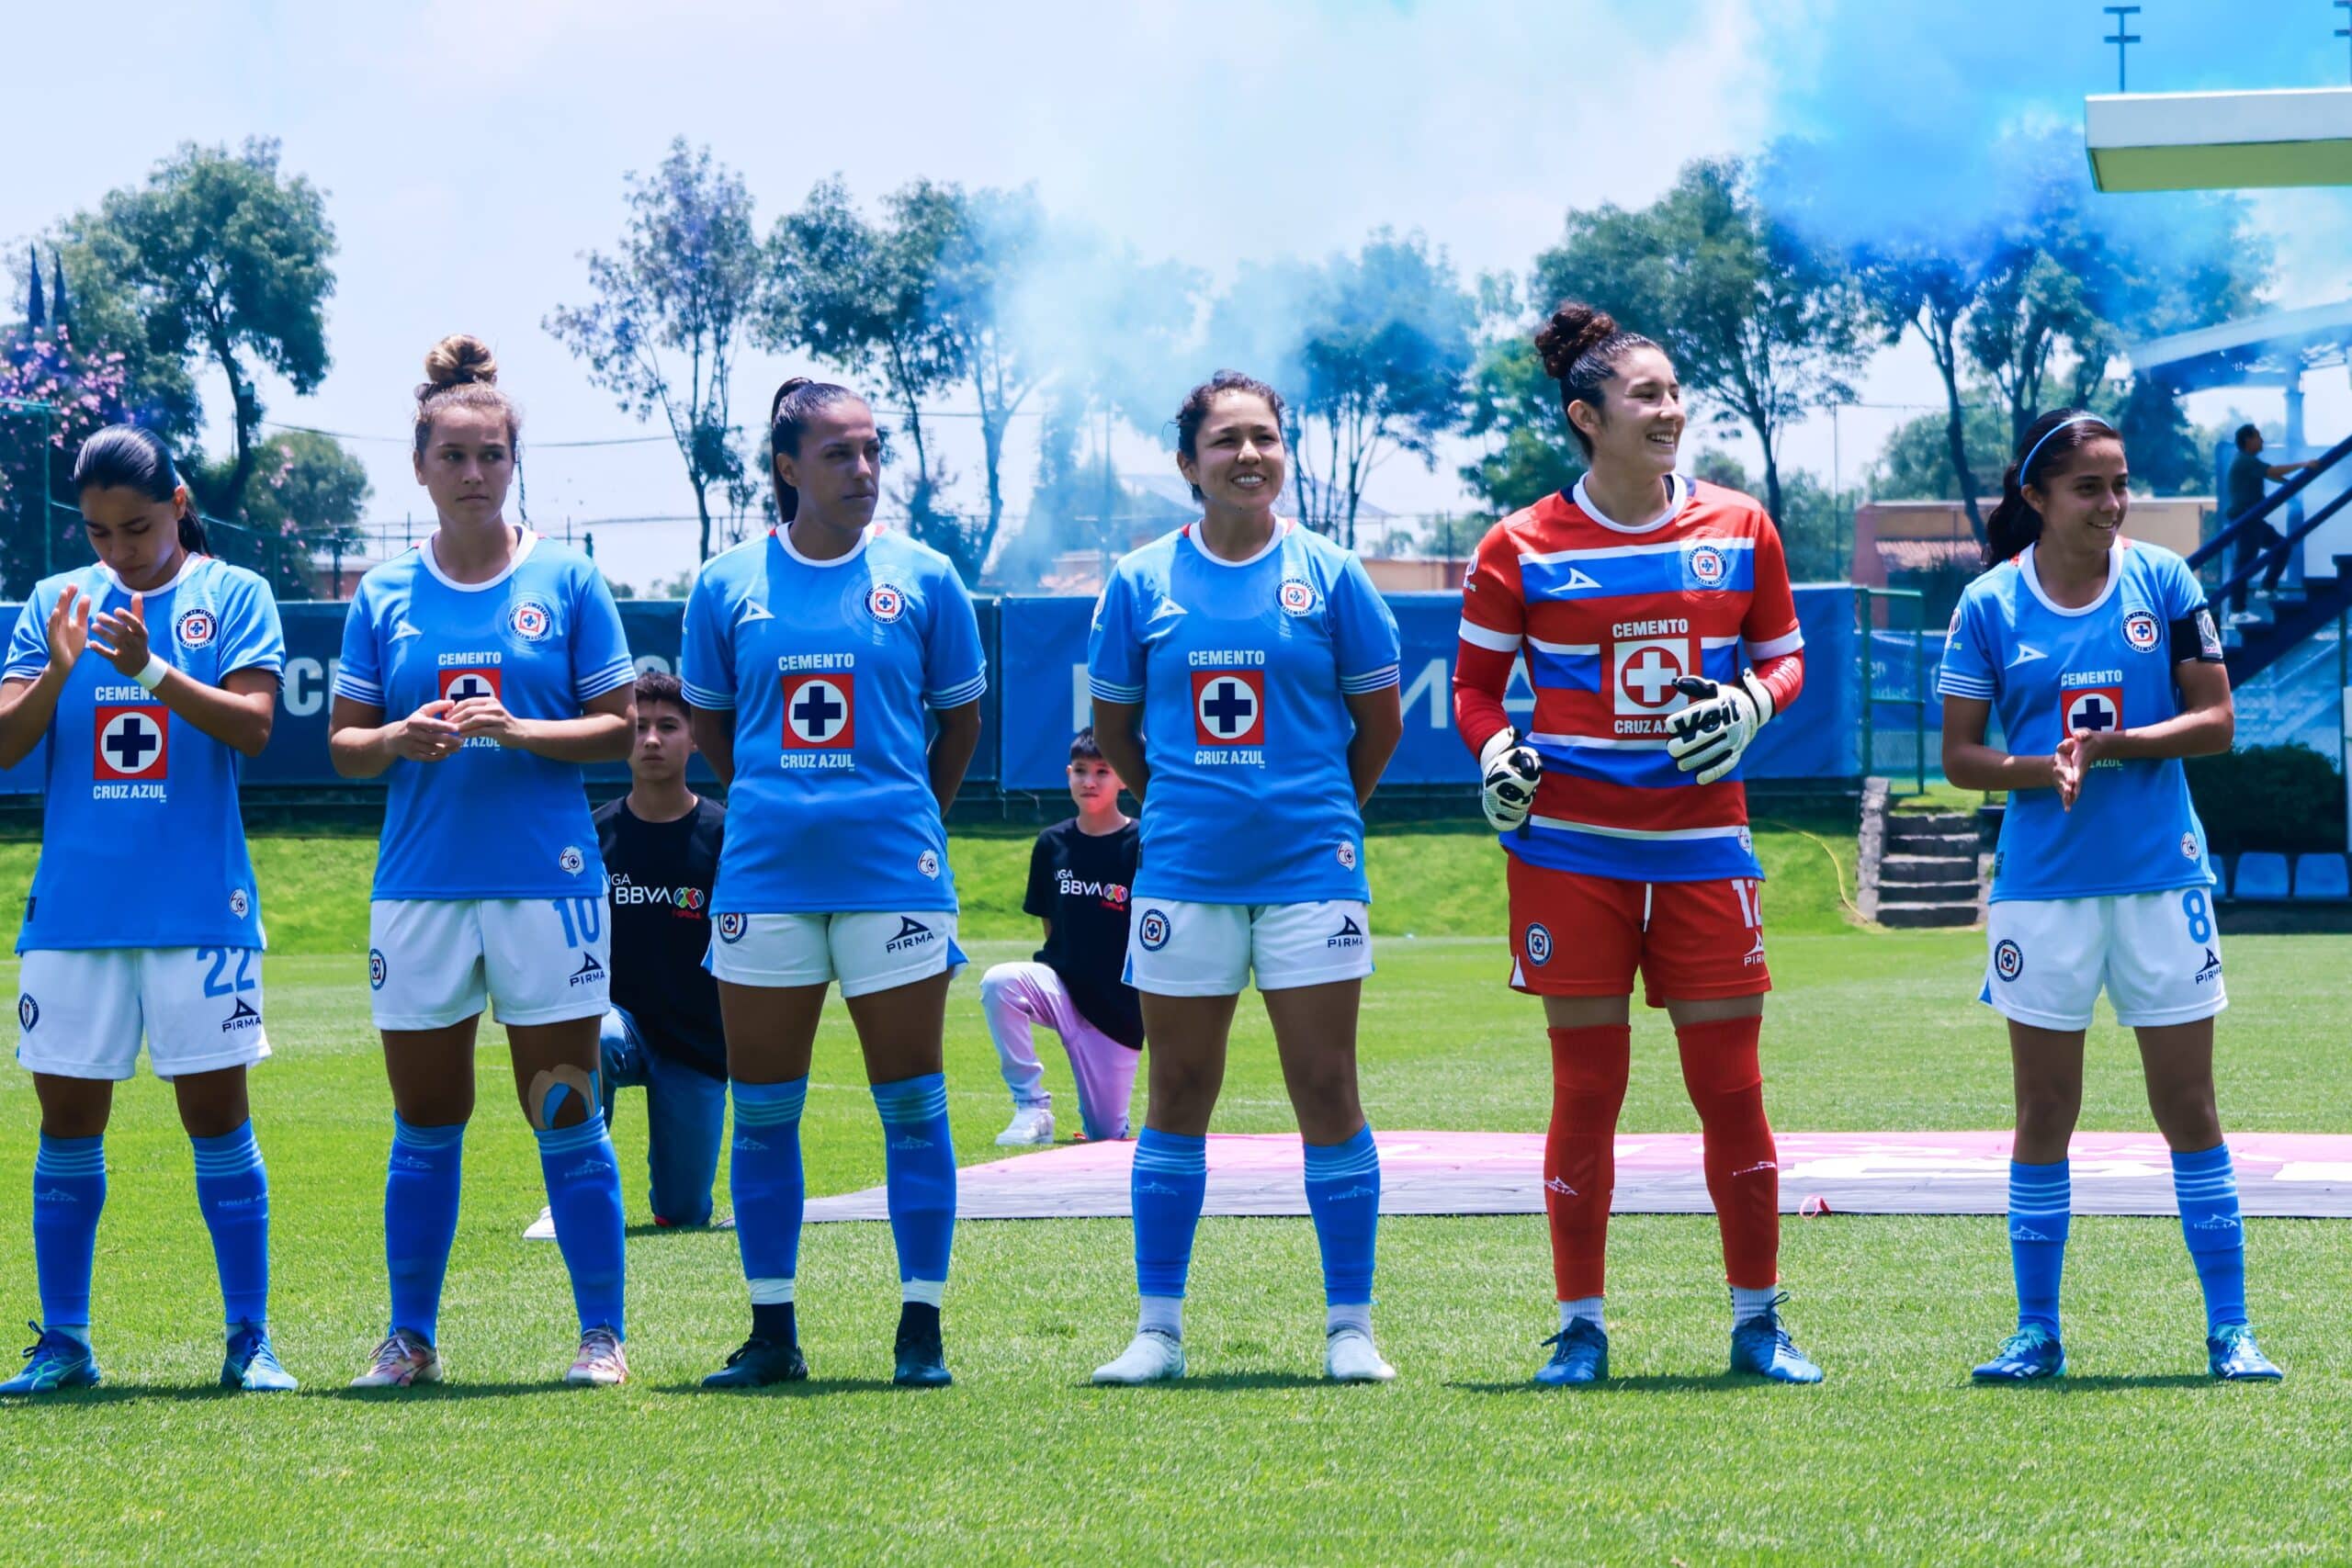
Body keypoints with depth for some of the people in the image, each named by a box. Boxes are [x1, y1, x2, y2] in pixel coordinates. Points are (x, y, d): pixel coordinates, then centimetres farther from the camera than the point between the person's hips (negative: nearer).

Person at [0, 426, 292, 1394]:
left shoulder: (233, 596, 1)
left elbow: (253, 725, -10)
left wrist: (152, 672, -24)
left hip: (198, 908, -2)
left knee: (217, 1116, 0)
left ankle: (250, 1339, 6)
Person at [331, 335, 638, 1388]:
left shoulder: (566, 581, 3)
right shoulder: (384, 596, 9)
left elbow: (621, 728, 2)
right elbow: (342, 747, 11)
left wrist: (519, 731, -14)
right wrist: (401, 740, -11)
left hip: (547, 878, -2)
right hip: (419, 885, 2)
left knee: (565, 1118, -2)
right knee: (424, 1123, 7)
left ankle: (603, 1336, 5)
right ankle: (410, 1338, 15)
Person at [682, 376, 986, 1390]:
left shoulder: (922, 578, 2)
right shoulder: (728, 584, 4)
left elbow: (961, 719, 11)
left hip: (894, 875, -1)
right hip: (764, 875, 1)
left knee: (911, 1105, 0)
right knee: (762, 1110, 5)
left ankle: (921, 1331, 6)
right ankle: (772, 1334, 13)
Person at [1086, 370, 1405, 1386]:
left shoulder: (1328, 576, 1)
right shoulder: (1143, 581, 4)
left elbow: (1379, 718, 9)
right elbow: (1113, 725, 15)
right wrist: (1179, 805, 12)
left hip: (1310, 867, -1)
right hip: (1183, 871, 1)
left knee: (1326, 1091, -2)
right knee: (1178, 1096, 6)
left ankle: (1351, 1329, 4)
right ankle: (1158, 1329, 11)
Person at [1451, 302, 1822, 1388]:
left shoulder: (1739, 531, 5)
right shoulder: (1522, 549, -1)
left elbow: (1785, 655, 14)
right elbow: (1475, 683, 8)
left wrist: (1751, 705, -7)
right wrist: (1496, 750, -11)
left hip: (1702, 841, 2)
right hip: (1571, 847, -2)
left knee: (1731, 1088, 2)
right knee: (1587, 1089, 2)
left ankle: (1758, 1321, 13)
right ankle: (1580, 1328, 11)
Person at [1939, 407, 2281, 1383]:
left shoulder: (2163, 582, 0)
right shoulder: (1990, 605, 0)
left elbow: (2214, 722, -1)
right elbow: (1959, 754, 2)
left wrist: (2112, 746, -16)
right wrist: (2041, 768, -17)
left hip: (2162, 875, 0)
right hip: (2042, 887, 0)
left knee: (2189, 1109, 3)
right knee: (2044, 1113, 6)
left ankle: (2229, 1331, 8)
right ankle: (2037, 1334, 14)